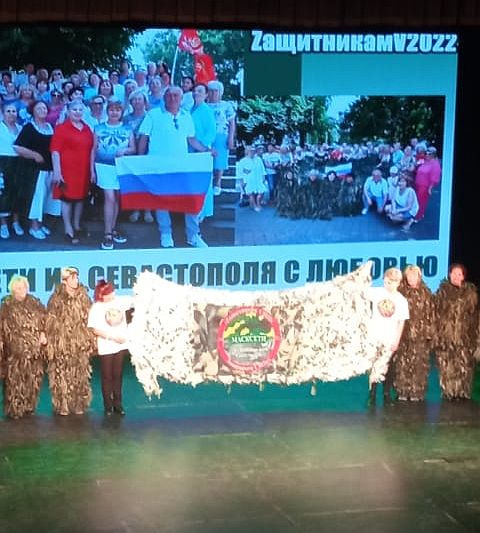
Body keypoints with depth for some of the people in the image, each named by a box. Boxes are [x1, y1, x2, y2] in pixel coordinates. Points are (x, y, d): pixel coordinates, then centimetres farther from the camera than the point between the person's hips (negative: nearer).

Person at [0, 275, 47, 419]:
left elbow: (44, 319, 10)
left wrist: (43, 333, -4)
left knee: (33, 378, 4)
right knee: (14, 378, -6)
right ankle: (14, 408, 0)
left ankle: (29, 406, 15)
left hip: (34, 347, 3)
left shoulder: (34, 302, 11)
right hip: (14, 348, -3)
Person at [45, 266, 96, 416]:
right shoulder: (56, 300, -4)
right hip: (61, 344, -3)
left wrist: (91, 341, 6)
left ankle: (79, 405, 14)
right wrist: (50, 344, -7)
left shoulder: (83, 298, 6)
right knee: (61, 376, -3)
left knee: (80, 376, 5)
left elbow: (90, 320, 10)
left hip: (80, 343, 3)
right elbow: (50, 323, -3)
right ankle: (62, 406, 4)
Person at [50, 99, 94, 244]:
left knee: (80, 197, 14)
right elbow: (55, 151, -10)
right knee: (67, 198, -2)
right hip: (67, 170, -5)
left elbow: (91, 150, 14)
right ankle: (69, 231, 4)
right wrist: (57, 171, -16)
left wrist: (92, 169, 9)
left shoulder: (87, 129, 10)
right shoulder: (61, 128, -6)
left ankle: (77, 226, 31)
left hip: (83, 170, 5)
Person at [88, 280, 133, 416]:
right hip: (105, 347, -4)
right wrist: (113, 337, -15)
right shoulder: (96, 308, -11)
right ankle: (108, 406, 14)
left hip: (121, 345, 4)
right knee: (107, 376, 6)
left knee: (118, 375, 11)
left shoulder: (120, 301, 0)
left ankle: (117, 404, 19)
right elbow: (95, 329, -13)